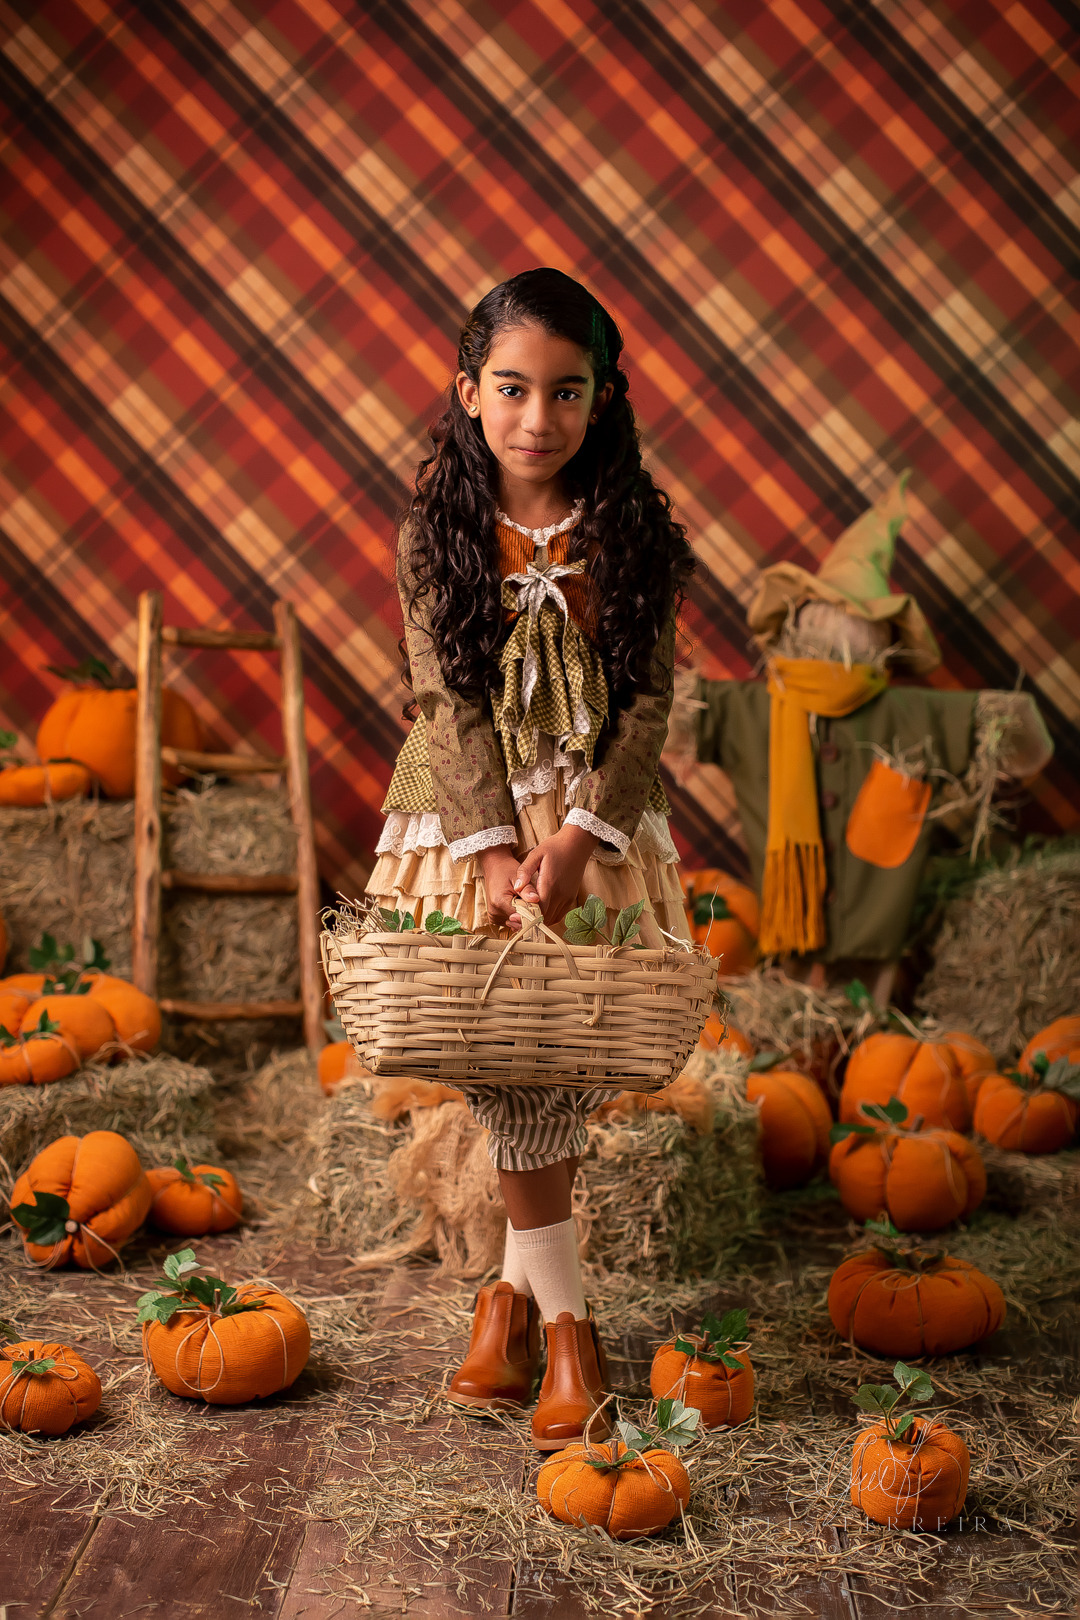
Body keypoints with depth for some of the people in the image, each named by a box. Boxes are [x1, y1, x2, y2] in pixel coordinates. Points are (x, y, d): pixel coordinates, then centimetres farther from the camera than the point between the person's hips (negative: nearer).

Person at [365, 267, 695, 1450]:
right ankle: (565, 1318, 8)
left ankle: (518, 1282, 17)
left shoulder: (632, 532, -1)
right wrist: (497, 848, -17)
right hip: (470, 819, 0)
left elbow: (648, 698, -4)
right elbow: (448, 704, -6)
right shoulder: (435, 536, -1)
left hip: (599, 820, 1)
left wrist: (576, 835, -16)